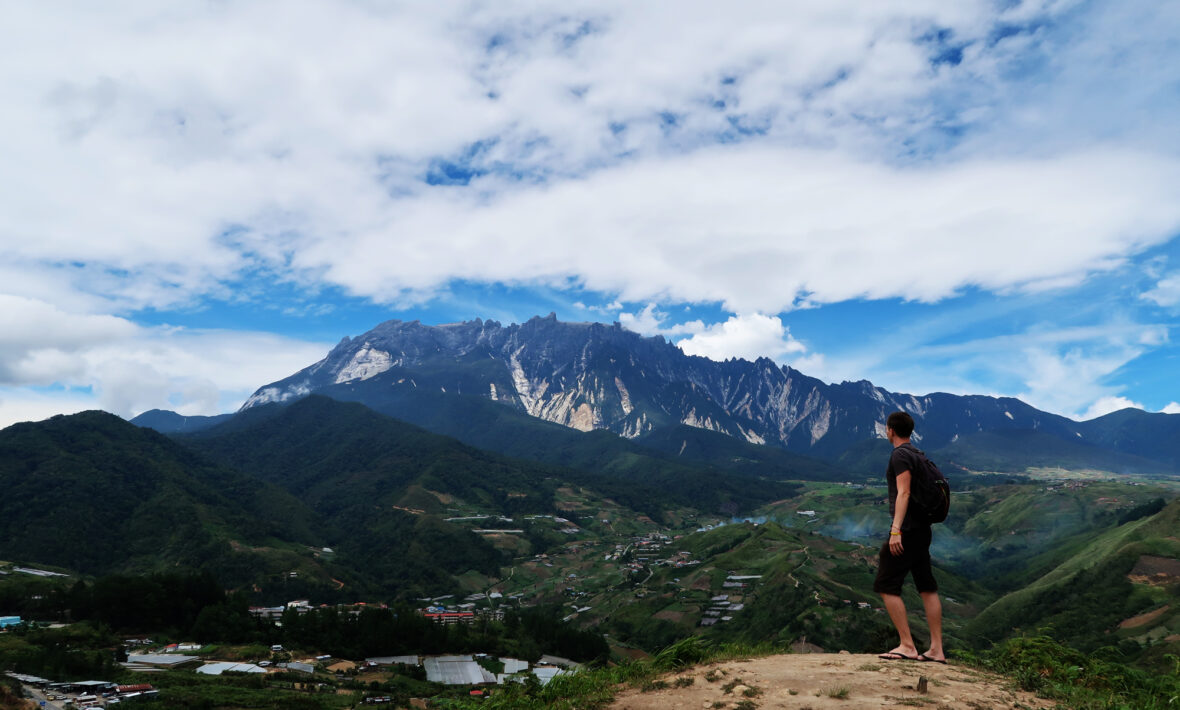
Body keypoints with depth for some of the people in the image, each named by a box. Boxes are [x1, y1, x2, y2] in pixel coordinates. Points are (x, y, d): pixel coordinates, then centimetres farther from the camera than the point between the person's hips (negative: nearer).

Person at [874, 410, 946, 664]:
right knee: (927, 588, 10)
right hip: (922, 529, 10)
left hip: (906, 530, -10)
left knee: (886, 586, -6)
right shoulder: (916, 454, 17)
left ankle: (907, 646, -7)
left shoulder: (900, 454, -11)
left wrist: (896, 530, -25)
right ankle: (936, 649, 14)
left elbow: (903, 493, -20)